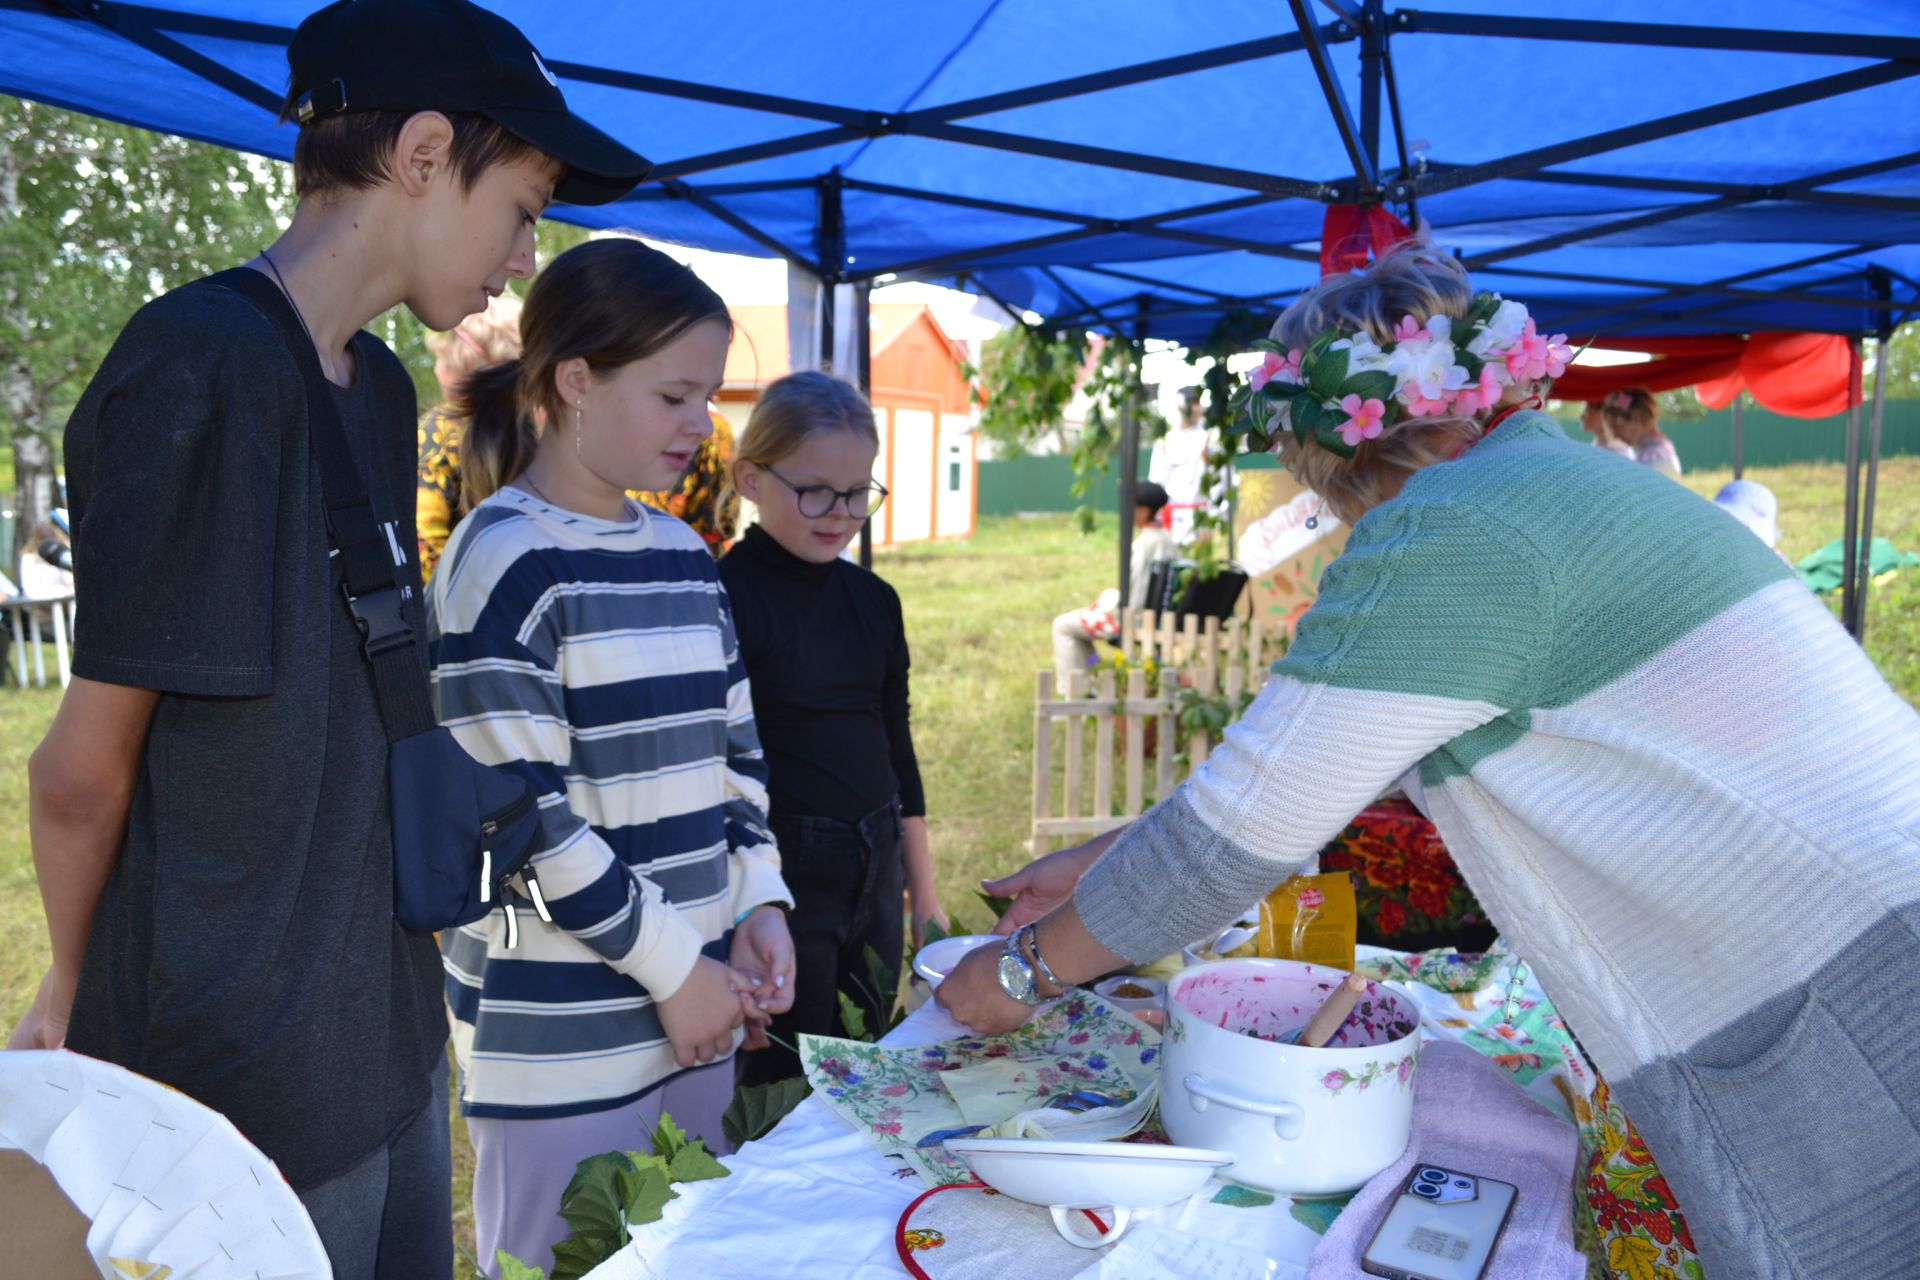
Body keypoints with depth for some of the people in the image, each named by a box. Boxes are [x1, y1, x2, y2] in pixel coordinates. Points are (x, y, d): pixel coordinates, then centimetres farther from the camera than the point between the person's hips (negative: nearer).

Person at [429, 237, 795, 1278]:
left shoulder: (685, 558, 8)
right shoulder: (503, 561, -14)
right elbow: (518, 814, -17)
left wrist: (760, 903, 0)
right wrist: (671, 963, -12)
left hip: (697, 1016, 7)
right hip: (560, 1040, -7)